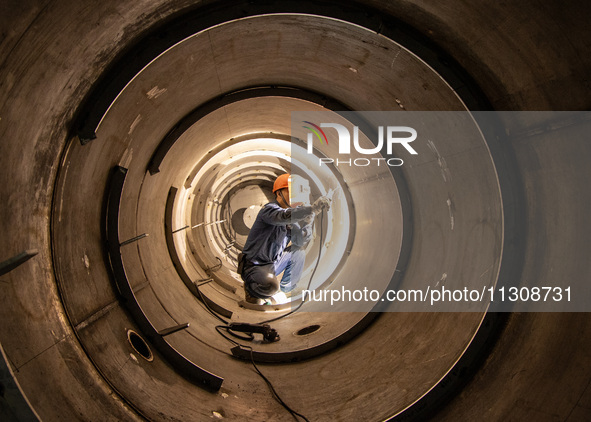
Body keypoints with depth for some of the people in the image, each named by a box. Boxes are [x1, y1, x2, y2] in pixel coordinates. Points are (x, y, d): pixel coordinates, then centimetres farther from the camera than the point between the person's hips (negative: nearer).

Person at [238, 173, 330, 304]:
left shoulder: (290, 211, 7)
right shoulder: (269, 210, -18)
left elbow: (300, 242, 1)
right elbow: (285, 216, -42)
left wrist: (306, 224, -18)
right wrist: (312, 208, -53)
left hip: (274, 263, 9)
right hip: (255, 266, -9)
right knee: (272, 286, -33)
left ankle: (285, 290, 12)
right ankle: (251, 288, 1)